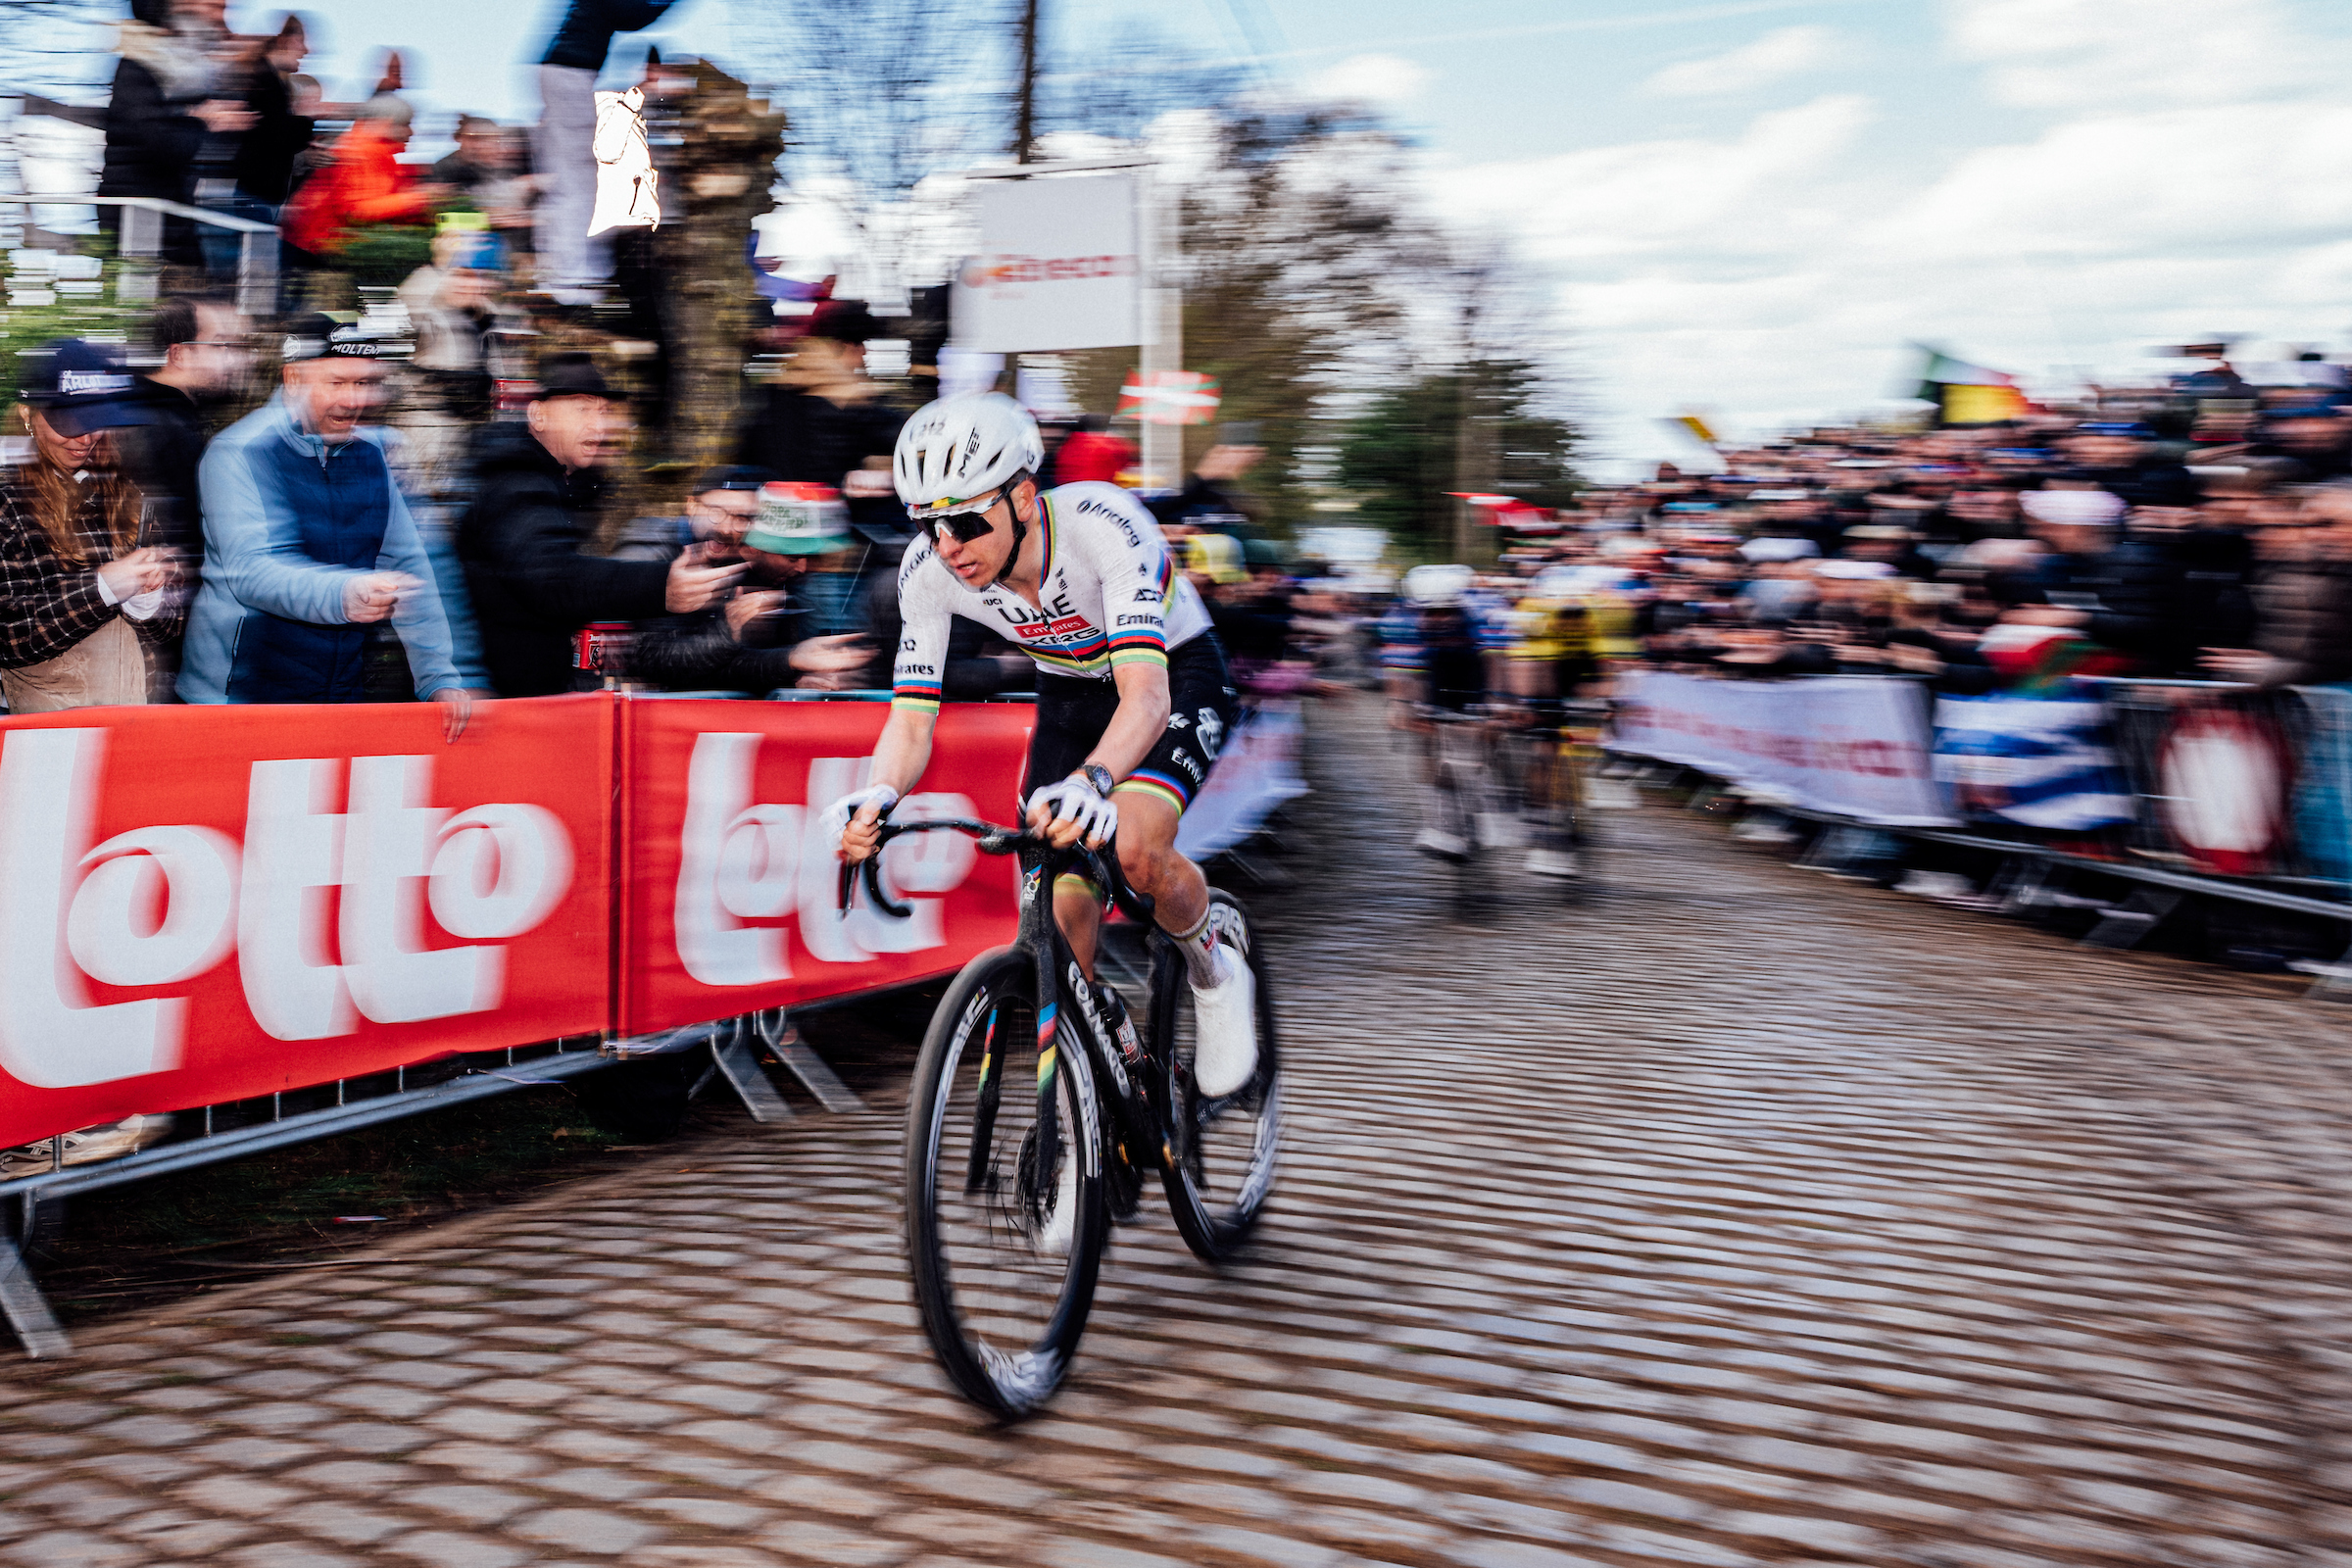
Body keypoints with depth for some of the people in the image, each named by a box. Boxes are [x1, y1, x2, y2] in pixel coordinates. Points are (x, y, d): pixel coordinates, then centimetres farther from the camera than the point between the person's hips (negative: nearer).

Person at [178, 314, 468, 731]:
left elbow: (408, 566, 5)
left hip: (345, 694, 5)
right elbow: (248, 571, -23)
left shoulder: (372, 453, 8)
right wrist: (341, 596, -42)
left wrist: (439, 677, -5)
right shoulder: (240, 453, -10)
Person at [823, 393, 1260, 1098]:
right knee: (1066, 913, -9)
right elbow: (911, 719, -20)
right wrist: (877, 797, -42)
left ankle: (1216, 975, 1)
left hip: (1174, 674, -4)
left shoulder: (1103, 523, -36)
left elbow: (1145, 694, -47)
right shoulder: (927, 570, -23)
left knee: (1133, 848, -31)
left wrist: (1090, 782, -66)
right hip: (1070, 690, 4)